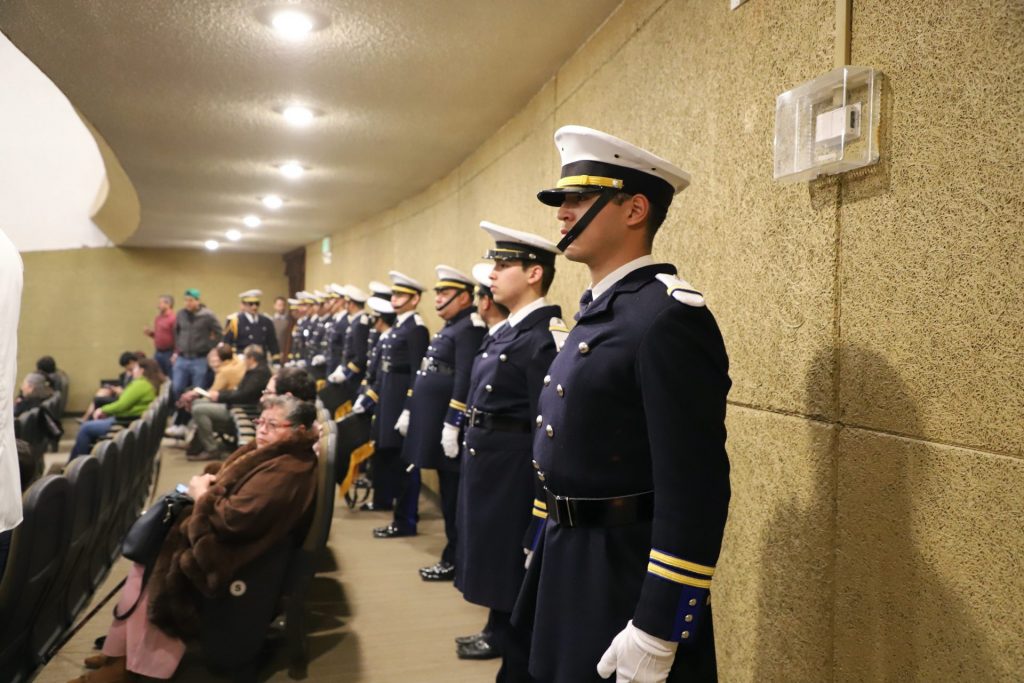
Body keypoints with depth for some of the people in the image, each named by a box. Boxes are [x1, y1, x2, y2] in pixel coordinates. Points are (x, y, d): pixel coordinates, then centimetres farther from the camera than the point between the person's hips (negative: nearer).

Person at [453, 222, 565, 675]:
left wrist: (540, 500, -21)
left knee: (515, 571, 6)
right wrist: (470, 442, 17)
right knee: (495, 559, 24)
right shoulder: (509, 330, 10)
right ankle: (499, 635, 45)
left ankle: (519, 665, 23)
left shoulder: (545, 336, -21)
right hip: (487, 465, 10)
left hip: (513, 472, -10)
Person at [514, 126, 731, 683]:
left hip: (630, 574, -9)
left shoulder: (669, 317, -20)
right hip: (571, 562, 9)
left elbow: (694, 488, -24)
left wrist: (657, 633, -22)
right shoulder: (595, 312, 9)